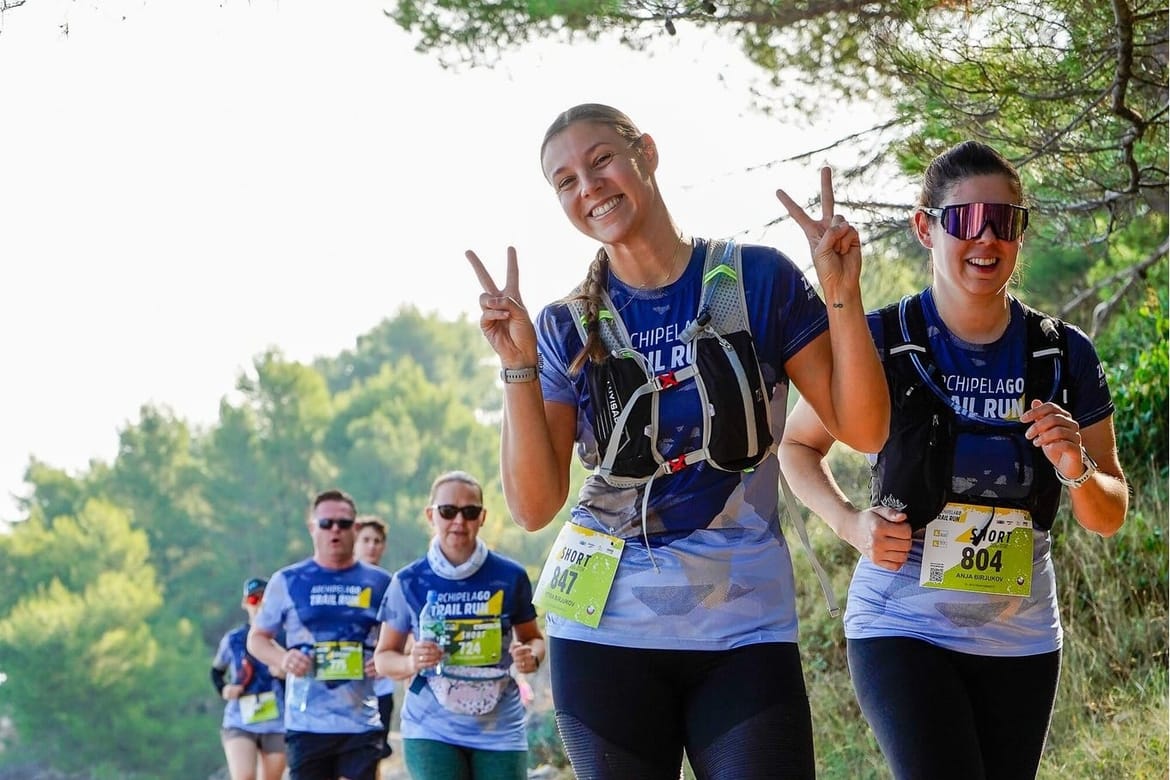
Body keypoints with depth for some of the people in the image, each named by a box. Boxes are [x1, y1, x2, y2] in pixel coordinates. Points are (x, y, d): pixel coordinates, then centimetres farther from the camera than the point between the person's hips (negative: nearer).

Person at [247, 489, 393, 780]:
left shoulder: (380, 582, 7)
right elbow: (256, 638, 12)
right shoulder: (287, 581, 5)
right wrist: (282, 659, -10)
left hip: (362, 723, 0)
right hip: (306, 723, 0)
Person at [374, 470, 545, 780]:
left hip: (499, 728, 1)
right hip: (432, 729, -1)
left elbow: (533, 638, 13)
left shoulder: (510, 576, 1)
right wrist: (411, 663, -15)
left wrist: (531, 656, -10)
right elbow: (384, 656, 8)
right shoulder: (409, 582, 0)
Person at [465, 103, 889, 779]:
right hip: (609, 630, 2)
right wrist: (519, 367, -12)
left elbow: (862, 429, -2)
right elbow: (535, 507, -3)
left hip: (745, 627, -1)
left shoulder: (758, 280, 0)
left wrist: (842, 296, -14)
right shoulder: (568, 330, 5)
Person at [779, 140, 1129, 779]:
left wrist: (1077, 472, -17)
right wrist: (850, 523, -12)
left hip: (1021, 641, 4)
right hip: (903, 628, -4)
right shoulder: (879, 342, -9)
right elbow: (797, 444, 7)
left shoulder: (1063, 355, -1)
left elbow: (1110, 518, 5)